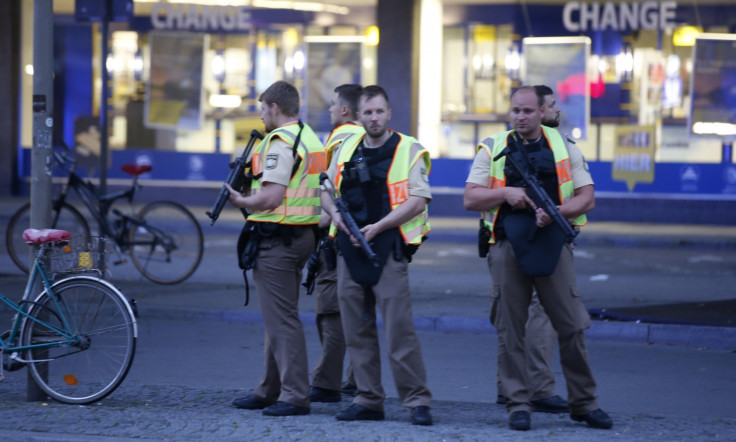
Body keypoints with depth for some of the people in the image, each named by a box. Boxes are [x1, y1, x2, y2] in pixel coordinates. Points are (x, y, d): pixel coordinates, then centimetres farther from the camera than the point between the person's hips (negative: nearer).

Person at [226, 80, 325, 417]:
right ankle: (269, 391, 23)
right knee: (279, 317, 16)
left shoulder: (280, 142, -15)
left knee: (281, 319, -7)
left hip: (277, 238, -10)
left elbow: (271, 197, -23)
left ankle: (295, 396, -8)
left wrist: (240, 201, -6)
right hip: (304, 235, 10)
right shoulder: (312, 139, 16)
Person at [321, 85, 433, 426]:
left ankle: (417, 401, -4)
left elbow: (417, 200, -10)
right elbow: (327, 190, 20)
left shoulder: (409, 150, -3)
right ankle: (368, 400, 13)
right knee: (357, 330, 6)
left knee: (399, 328, -10)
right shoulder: (346, 149, 14)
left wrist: (378, 226, -17)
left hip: (388, 249, -5)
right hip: (350, 248, 5)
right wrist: (336, 214, -2)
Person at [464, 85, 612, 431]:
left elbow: (587, 197, 5)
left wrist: (556, 212, -13)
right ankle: (518, 405, 8)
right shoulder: (493, 149, 9)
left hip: (553, 245, 0)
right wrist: (506, 193, -11)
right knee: (510, 331, 1)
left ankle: (584, 403, 9)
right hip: (508, 247, 0)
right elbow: (470, 198, 5)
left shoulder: (565, 148, 9)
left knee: (571, 327, 0)